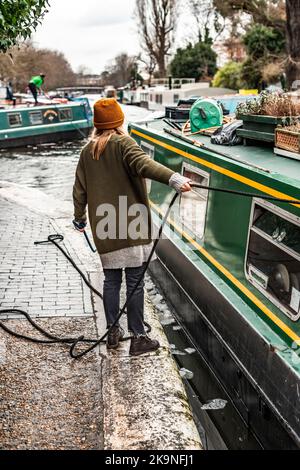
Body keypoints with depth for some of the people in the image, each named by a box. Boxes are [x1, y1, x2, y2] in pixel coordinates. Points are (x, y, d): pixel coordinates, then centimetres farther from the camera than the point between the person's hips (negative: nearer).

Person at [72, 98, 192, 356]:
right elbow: (142, 163, -26)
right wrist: (173, 178, -40)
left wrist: (79, 217, 32)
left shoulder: (87, 151, 12)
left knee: (111, 279, 15)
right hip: (131, 225, -5)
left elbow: (80, 189, 17)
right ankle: (138, 338, 7)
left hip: (104, 228, 5)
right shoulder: (122, 143, -4)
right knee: (135, 282, 1)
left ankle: (113, 333, 25)